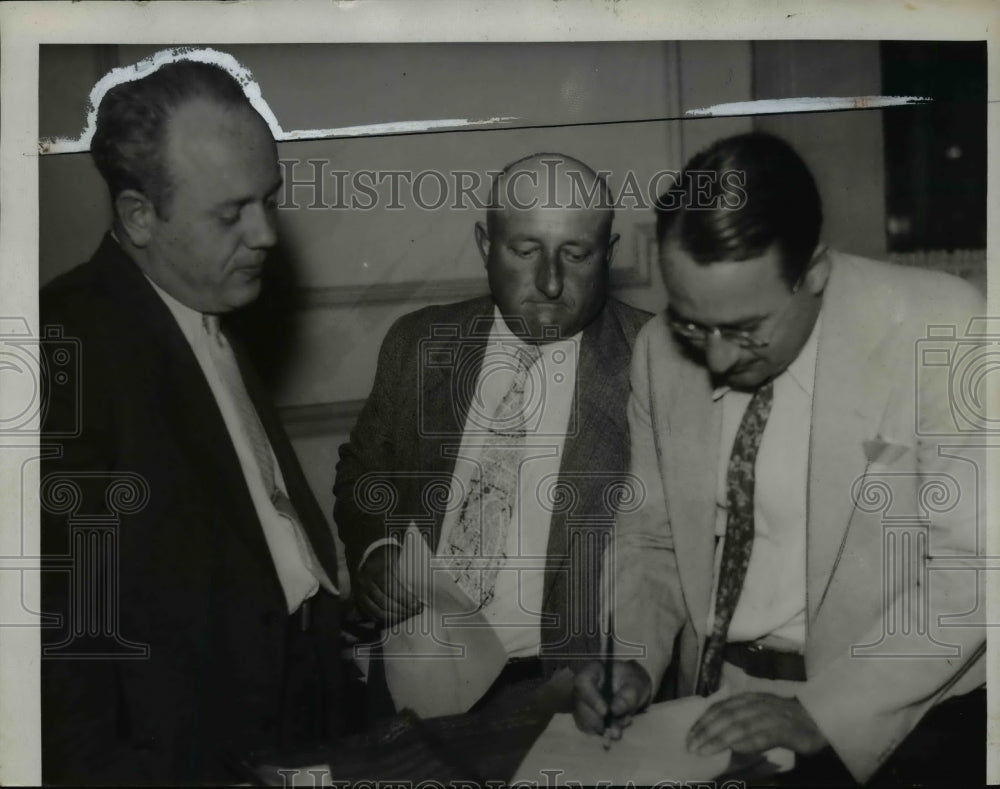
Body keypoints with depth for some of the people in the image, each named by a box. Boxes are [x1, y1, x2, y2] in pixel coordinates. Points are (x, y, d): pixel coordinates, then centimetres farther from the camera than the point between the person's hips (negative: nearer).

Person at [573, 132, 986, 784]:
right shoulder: (661, 350, -1)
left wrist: (822, 714, -19)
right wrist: (632, 659, -7)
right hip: (719, 706, 2)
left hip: (898, 721, -1)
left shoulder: (941, 327, -12)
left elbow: (972, 564, -14)